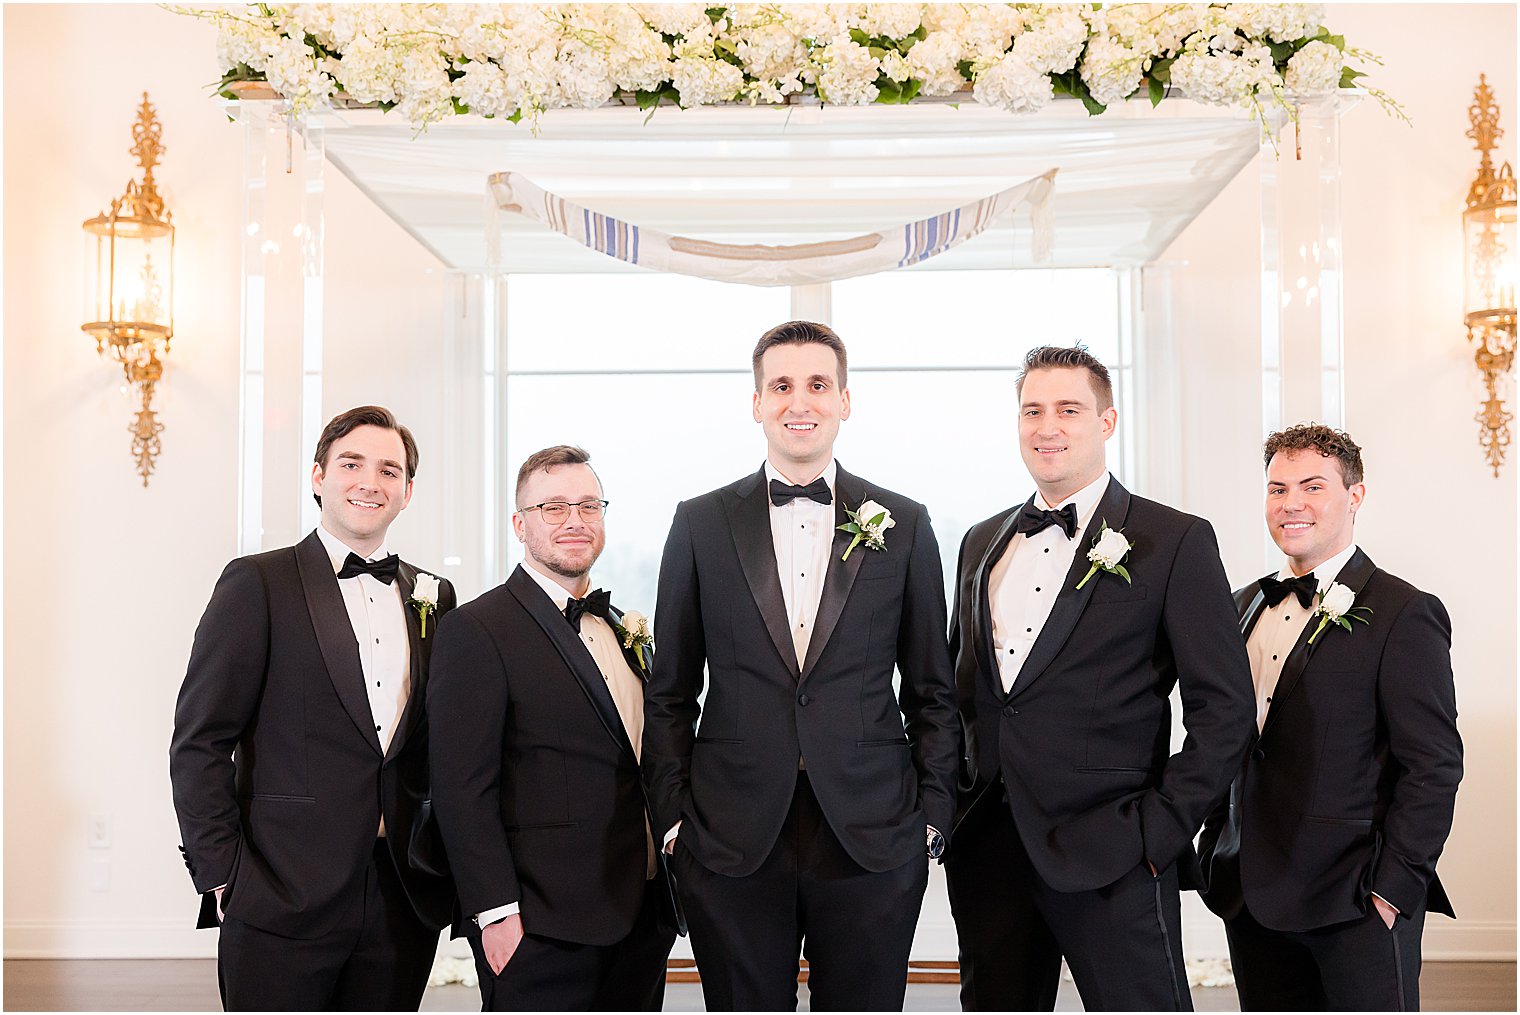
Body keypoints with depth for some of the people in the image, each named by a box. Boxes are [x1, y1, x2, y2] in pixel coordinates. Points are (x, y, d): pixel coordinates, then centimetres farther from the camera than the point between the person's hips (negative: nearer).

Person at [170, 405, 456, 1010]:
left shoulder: (432, 597, 11)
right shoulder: (259, 584, -3)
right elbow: (198, 744, -5)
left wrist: (441, 861, 6)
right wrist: (221, 877, -9)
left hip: (404, 902, 4)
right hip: (282, 898, -4)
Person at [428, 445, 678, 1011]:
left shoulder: (626, 630, 15)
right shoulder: (476, 631, -8)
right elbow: (462, 789, -13)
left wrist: (666, 895, 13)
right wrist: (497, 914, -17)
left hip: (642, 920, 7)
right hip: (542, 930, -7)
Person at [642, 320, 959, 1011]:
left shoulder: (905, 526, 6)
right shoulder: (700, 524, 5)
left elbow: (932, 693, 9)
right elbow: (669, 694, 7)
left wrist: (932, 817, 2)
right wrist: (673, 817, 1)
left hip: (874, 843, 0)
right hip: (732, 846, 0)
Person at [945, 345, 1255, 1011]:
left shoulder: (1175, 542, -3)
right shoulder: (981, 543, 14)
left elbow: (1224, 707, -6)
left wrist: (1160, 828, -12)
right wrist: (951, 805, 8)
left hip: (1110, 856, -5)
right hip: (985, 847, 5)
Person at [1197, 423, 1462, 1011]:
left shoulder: (1405, 614, -8)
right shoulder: (1247, 605, 12)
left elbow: (1434, 766, -11)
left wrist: (1394, 886, -14)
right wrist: (1216, 852, 12)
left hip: (1358, 905, -6)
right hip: (1252, 896, 6)